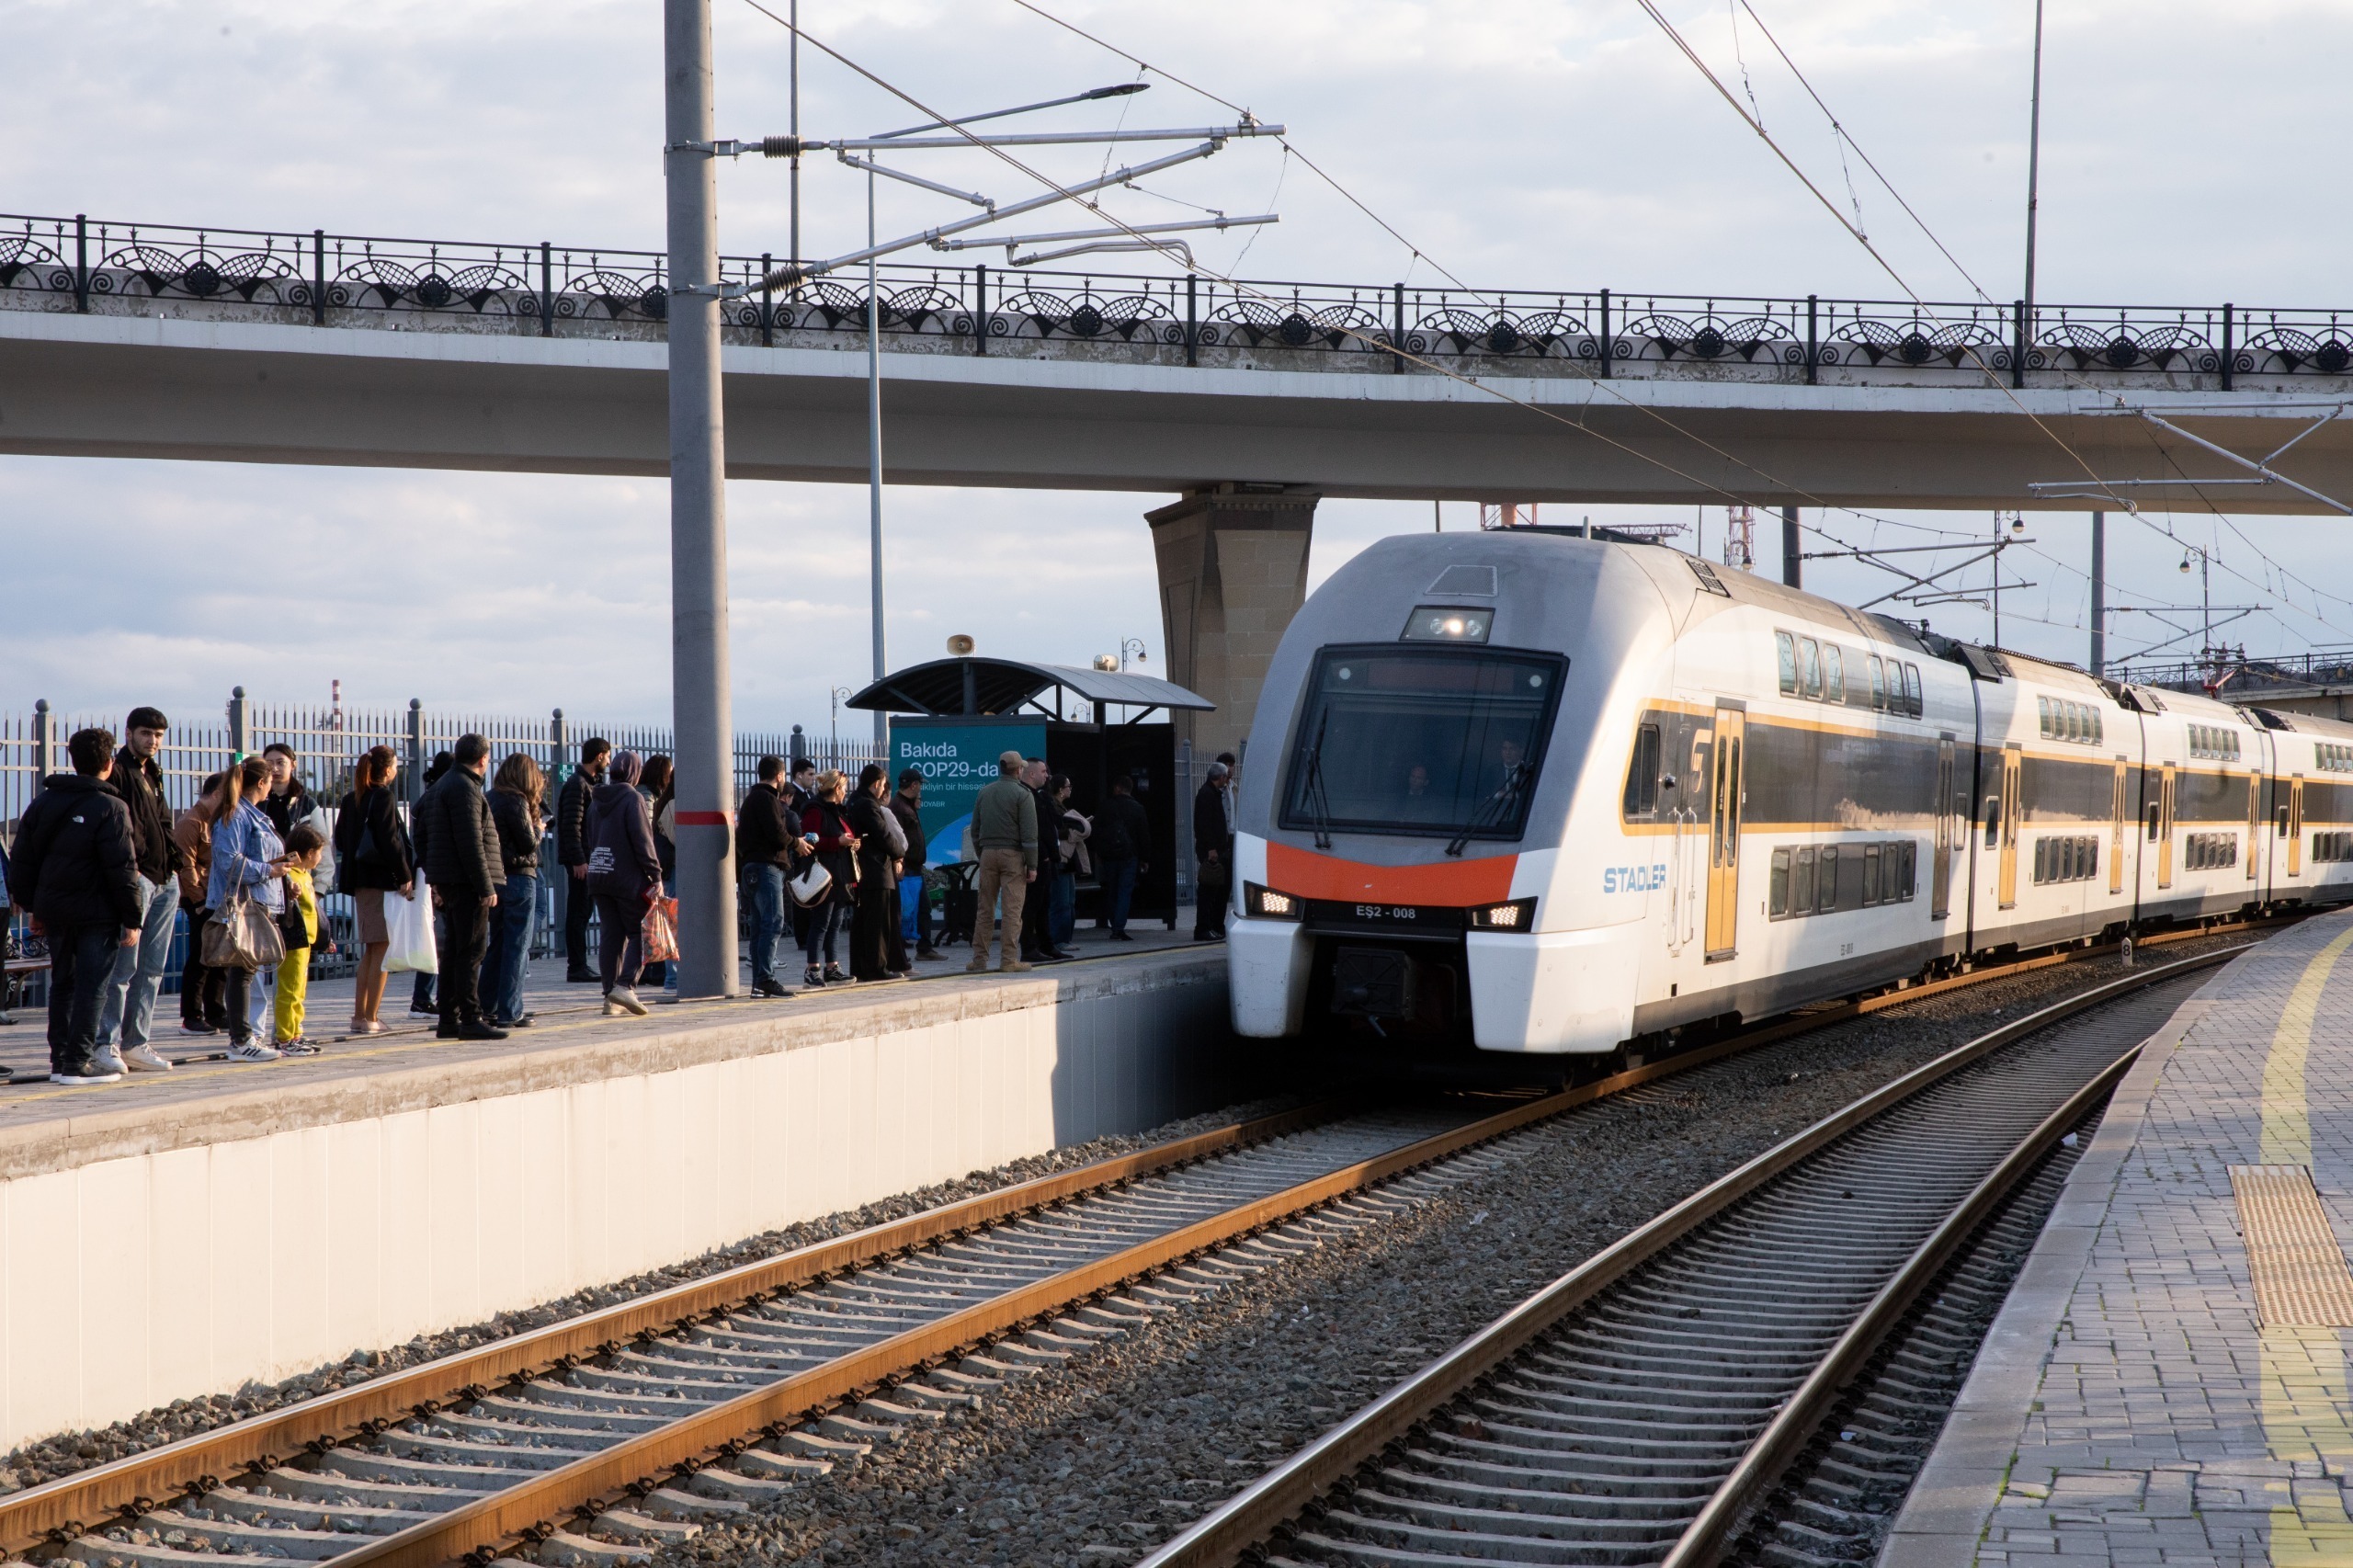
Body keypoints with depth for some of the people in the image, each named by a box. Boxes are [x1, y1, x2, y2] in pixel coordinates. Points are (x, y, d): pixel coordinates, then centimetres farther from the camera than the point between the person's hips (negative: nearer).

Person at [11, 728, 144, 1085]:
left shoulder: (42, 802, 8)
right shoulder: (110, 808, -12)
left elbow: (23, 861, 12)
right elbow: (122, 869, -15)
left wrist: (33, 907, 19)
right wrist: (132, 919, -10)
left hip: (54, 908, 6)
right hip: (96, 912, -6)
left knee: (62, 982, 15)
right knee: (92, 985, -1)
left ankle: (59, 1059, 17)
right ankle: (80, 1061, -4)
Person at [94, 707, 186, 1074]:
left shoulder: (153, 775, 21)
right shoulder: (116, 772, -5)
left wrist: (174, 861, 12)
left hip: (166, 880, 9)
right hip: (135, 877, -9)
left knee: (152, 968, 9)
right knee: (124, 965, -10)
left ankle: (136, 1043, 13)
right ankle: (107, 1043, -7)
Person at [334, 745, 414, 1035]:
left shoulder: (353, 800, 12)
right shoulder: (383, 797, -11)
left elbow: (340, 839, 14)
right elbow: (389, 840, -18)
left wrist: (348, 874, 17)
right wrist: (406, 878, -14)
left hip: (360, 879, 8)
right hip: (383, 880, -8)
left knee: (370, 950, 16)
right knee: (383, 949, -4)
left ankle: (359, 1015, 15)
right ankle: (370, 1018, -7)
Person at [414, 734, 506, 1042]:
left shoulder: (440, 787, 18)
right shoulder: (465, 788, -13)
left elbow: (422, 839, 22)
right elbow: (471, 842, -20)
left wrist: (434, 881, 23)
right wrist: (485, 886, -20)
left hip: (448, 881, 10)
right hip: (466, 881, -10)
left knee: (454, 950, 13)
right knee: (472, 950, -9)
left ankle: (448, 1020, 15)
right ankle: (471, 1019, -12)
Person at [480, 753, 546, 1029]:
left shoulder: (491, 798, 9)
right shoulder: (516, 801, -14)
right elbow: (528, 843, -16)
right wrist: (538, 828, 4)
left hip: (495, 877, 8)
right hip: (519, 878, -8)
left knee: (497, 944, 17)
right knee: (517, 947, -3)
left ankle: (489, 1007, 22)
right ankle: (509, 1013, -3)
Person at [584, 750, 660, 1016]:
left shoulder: (597, 801, 13)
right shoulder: (632, 798, -9)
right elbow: (642, 841, -14)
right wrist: (656, 876, -11)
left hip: (599, 877, 6)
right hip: (629, 878, -6)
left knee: (610, 935, 7)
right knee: (639, 933, 1)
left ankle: (611, 998, 5)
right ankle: (626, 985, -15)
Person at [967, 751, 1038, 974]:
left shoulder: (985, 793, 11)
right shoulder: (1022, 794, -6)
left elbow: (975, 830, 14)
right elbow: (1029, 834, -10)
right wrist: (1032, 866, -7)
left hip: (988, 854, 5)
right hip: (1013, 855, -5)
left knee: (985, 909, 7)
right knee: (1012, 909, -3)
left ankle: (979, 958, 7)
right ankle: (1009, 959, -6)